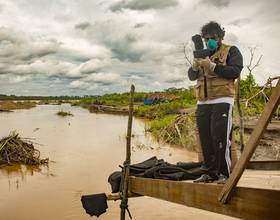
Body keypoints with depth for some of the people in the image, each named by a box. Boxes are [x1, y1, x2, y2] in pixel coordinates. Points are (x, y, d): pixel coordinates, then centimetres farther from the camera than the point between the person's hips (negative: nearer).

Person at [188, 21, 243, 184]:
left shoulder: (231, 51, 5)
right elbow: (191, 76, 13)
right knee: (206, 138, 5)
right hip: (203, 103, 6)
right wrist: (195, 66, -9)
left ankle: (225, 173, -1)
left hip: (222, 100, -6)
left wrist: (212, 66, -17)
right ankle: (211, 172, 14)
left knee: (220, 137, -10)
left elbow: (235, 71, -11)